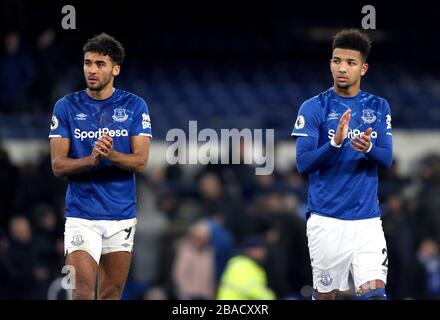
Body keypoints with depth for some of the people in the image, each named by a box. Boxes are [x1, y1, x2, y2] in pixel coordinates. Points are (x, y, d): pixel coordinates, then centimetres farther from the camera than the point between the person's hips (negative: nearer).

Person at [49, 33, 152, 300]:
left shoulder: (135, 106, 2)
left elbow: (140, 162, -4)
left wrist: (111, 155, -24)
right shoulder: (67, 107, 1)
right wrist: (92, 159, -22)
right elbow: (58, 165, -4)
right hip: (81, 215, -2)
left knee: (111, 295, 7)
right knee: (83, 292, -15)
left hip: (122, 216, 2)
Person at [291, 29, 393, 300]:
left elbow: (387, 159, 1)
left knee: (375, 292, -11)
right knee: (325, 294, 4)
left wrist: (369, 148, -22)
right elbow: (303, 164, -8)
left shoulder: (379, 107, 9)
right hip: (326, 219, -2)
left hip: (368, 219, 2)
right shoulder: (313, 108, -1)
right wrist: (336, 143, -25)